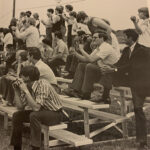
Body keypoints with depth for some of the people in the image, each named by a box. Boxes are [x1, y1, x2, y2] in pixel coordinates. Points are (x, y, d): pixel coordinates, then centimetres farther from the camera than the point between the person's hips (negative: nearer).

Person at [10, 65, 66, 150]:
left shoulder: (43, 85, -26)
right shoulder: (27, 86, -3)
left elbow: (36, 107, -34)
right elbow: (20, 107, 0)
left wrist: (26, 91, -33)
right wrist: (17, 91, -10)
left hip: (56, 114, -8)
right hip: (42, 112, 8)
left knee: (34, 116, -33)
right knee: (17, 115, -2)